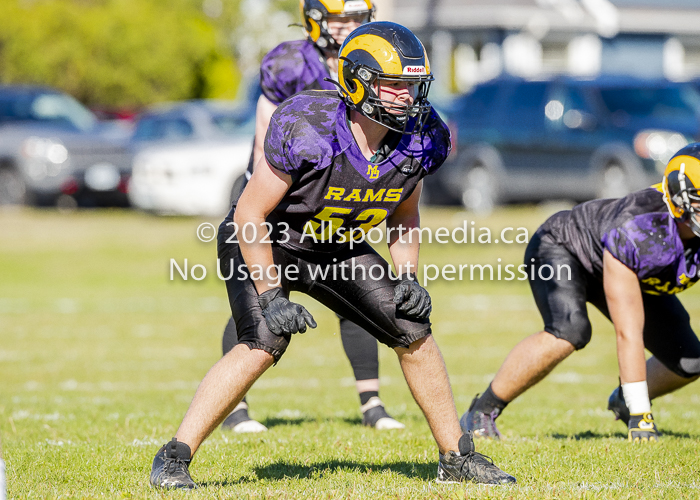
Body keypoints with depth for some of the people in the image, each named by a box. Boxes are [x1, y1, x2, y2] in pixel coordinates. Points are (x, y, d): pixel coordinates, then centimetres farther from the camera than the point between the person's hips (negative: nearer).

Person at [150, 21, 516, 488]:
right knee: (264, 343, -27)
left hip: (338, 248, 6)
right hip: (265, 243, -6)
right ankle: (173, 459, -19)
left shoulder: (418, 141, -15)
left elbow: (405, 215, 6)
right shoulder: (306, 131, -33)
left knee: (414, 332, 0)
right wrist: (270, 297, -25)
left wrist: (407, 275, -8)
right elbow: (250, 215, -25)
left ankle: (457, 457, 16)